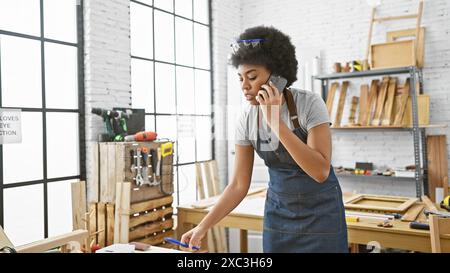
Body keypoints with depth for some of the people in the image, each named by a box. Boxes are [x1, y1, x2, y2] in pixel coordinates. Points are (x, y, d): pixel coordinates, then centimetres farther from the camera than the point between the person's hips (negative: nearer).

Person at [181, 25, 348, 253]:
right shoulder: (247, 120, -8)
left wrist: (276, 122, -32)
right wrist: (203, 226, -11)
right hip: (278, 213, 4)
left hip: (320, 214, -3)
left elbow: (320, 171, -28)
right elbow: (239, 185, -4)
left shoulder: (309, 104, -19)